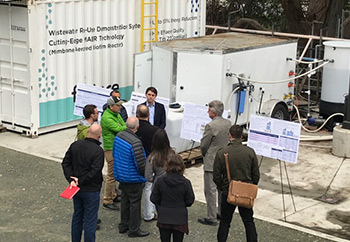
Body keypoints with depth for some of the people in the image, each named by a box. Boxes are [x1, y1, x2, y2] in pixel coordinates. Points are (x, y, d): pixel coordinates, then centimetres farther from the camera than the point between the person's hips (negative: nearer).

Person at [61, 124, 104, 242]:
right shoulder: (98, 151, -19)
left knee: (77, 216, 20)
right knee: (90, 220, 4)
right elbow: (94, 171, -24)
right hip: (91, 190, -6)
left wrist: (71, 180, -7)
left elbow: (65, 163, -1)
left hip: (76, 188, 6)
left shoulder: (75, 145, -1)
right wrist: (80, 181, -14)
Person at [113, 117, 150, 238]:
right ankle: (134, 229, 15)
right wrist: (144, 175, -5)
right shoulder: (135, 142, -28)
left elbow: (114, 154, 13)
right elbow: (141, 164, -24)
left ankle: (123, 225, 33)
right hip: (133, 179, -8)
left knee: (125, 200, 21)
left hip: (121, 176, 8)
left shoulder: (118, 136, -2)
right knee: (135, 203, 5)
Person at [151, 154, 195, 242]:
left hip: (163, 218, 1)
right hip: (180, 219, -1)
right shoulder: (185, 182, -14)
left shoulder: (160, 180, -10)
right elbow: (190, 201, -6)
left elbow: (153, 199, -4)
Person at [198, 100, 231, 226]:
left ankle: (211, 218, 4)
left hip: (212, 163, -8)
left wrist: (204, 155, 7)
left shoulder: (211, 126, -21)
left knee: (210, 190, 0)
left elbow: (203, 145, -13)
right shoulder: (228, 123, 2)